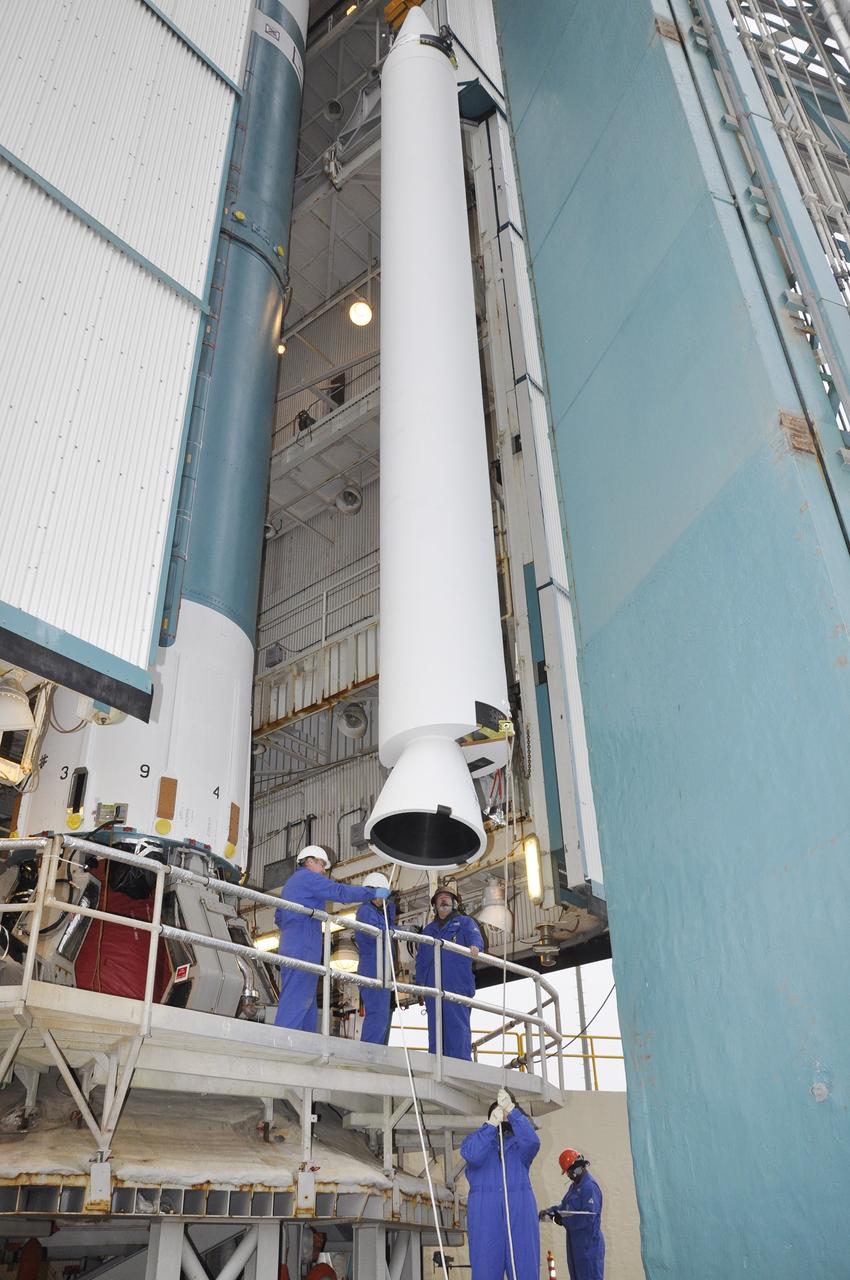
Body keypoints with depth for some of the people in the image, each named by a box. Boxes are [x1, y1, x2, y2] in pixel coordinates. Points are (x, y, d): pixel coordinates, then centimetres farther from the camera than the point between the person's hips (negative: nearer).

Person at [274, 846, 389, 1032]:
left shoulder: (289, 884, 29)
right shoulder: (307, 877, -2)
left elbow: (279, 918, 32)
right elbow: (341, 892, -10)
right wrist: (373, 893, -3)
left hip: (289, 946, 10)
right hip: (303, 949, -10)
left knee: (307, 1003, 7)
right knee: (296, 1001, -13)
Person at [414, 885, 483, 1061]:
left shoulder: (464, 922, 14)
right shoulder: (429, 929, 28)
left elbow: (475, 936, -8)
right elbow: (420, 958, 25)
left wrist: (475, 946, -31)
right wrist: (420, 980, 11)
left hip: (457, 984, -5)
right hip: (433, 985, 5)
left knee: (457, 1024, -11)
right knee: (435, 1026, 2)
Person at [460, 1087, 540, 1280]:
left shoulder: (519, 1142, 16)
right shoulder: (475, 1140, 14)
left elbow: (532, 1142, -10)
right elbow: (473, 1156, -11)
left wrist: (511, 1109, -21)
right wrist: (492, 1124, -20)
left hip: (520, 1213, 1)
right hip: (485, 1215, -1)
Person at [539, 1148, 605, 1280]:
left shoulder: (590, 1186, -19)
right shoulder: (575, 1186, 14)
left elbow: (588, 1217, -25)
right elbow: (565, 1206, 17)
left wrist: (564, 1221, -18)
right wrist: (550, 1211, 0)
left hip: (588, 1245, -10)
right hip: (575, 1244, 10)